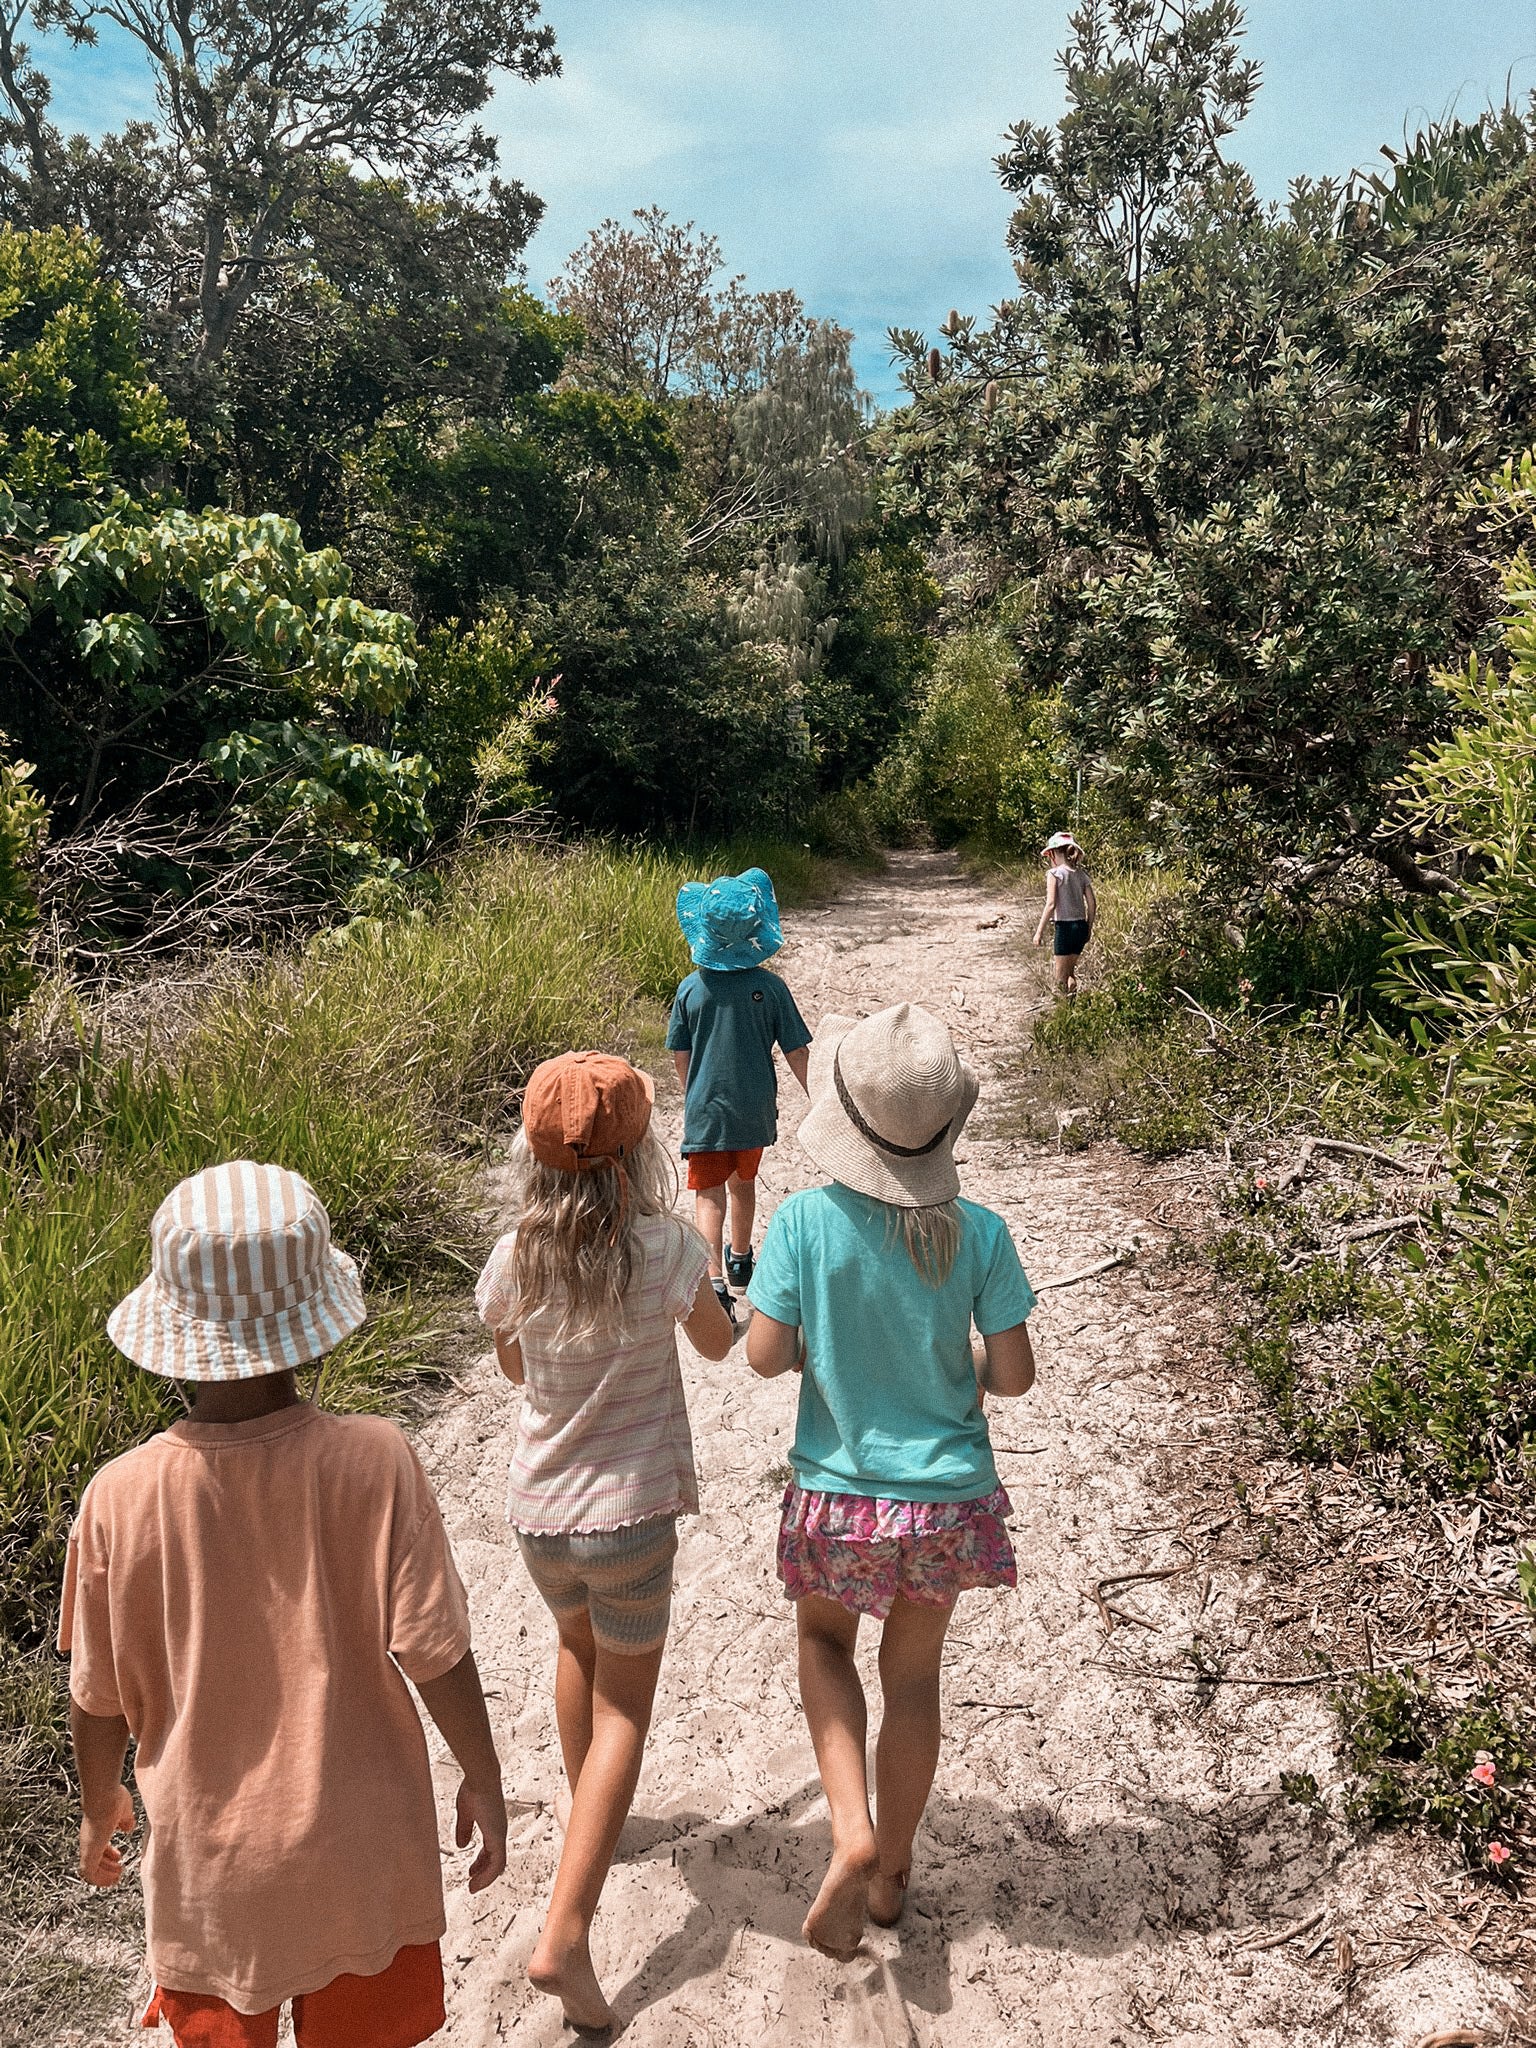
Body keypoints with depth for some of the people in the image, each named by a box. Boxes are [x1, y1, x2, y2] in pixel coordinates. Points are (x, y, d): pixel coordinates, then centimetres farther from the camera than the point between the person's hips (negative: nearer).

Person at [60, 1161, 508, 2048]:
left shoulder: (120, 1497, -19)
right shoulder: (374, 1462, -23)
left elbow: (100, 1698, -6)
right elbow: (433, 1651, -17)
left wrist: (99, 1805, 14)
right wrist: (484, 1778, 0)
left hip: (209, 1861, 1)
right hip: (361, 1843, 0)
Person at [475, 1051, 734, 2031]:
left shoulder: (514, 1259, -10)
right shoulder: (667, 1247, -20)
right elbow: (718, 1343, 0)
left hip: (539, 1509, 4)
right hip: (631, 1513, -4)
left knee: (578, 1646, 32)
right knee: (623, 1707, 13)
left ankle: (590, 1818, 53)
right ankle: (566, 1936, 6)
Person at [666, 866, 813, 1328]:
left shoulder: (692, 989, -9)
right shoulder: (769, 987, -11)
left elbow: (680, 1056, 0)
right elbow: (795, 1052, -7)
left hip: (705, 1110, -2)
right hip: (755, 1108, 2)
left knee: (708, 1195, 1)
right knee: (743, 1182, 22)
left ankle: (716, 1283, -14)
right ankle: (740, 1259, 43)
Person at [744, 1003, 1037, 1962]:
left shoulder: (806, 1220, -19)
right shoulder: (978, 1234, -16)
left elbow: (764, 1354, -13)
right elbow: (1015, 1374, -11)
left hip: (838, 1496, -1)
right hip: (948, 1496, 1)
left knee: (824, 1637, 28)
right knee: (914, 1673, 21)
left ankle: (853, 1830, 12)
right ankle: (892, 1872, 39)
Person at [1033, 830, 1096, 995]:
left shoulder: (1055, 873, -8)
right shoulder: (1081, 874, 8)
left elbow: (1051, 905, -15)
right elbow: (1092, 904, 8)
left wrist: (1039, 931, -11)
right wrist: (1089, 928, 20)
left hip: (1065, 926, -6)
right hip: (1081, 926, 6)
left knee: (1061, 976, 1)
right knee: (1070, 972, 20)